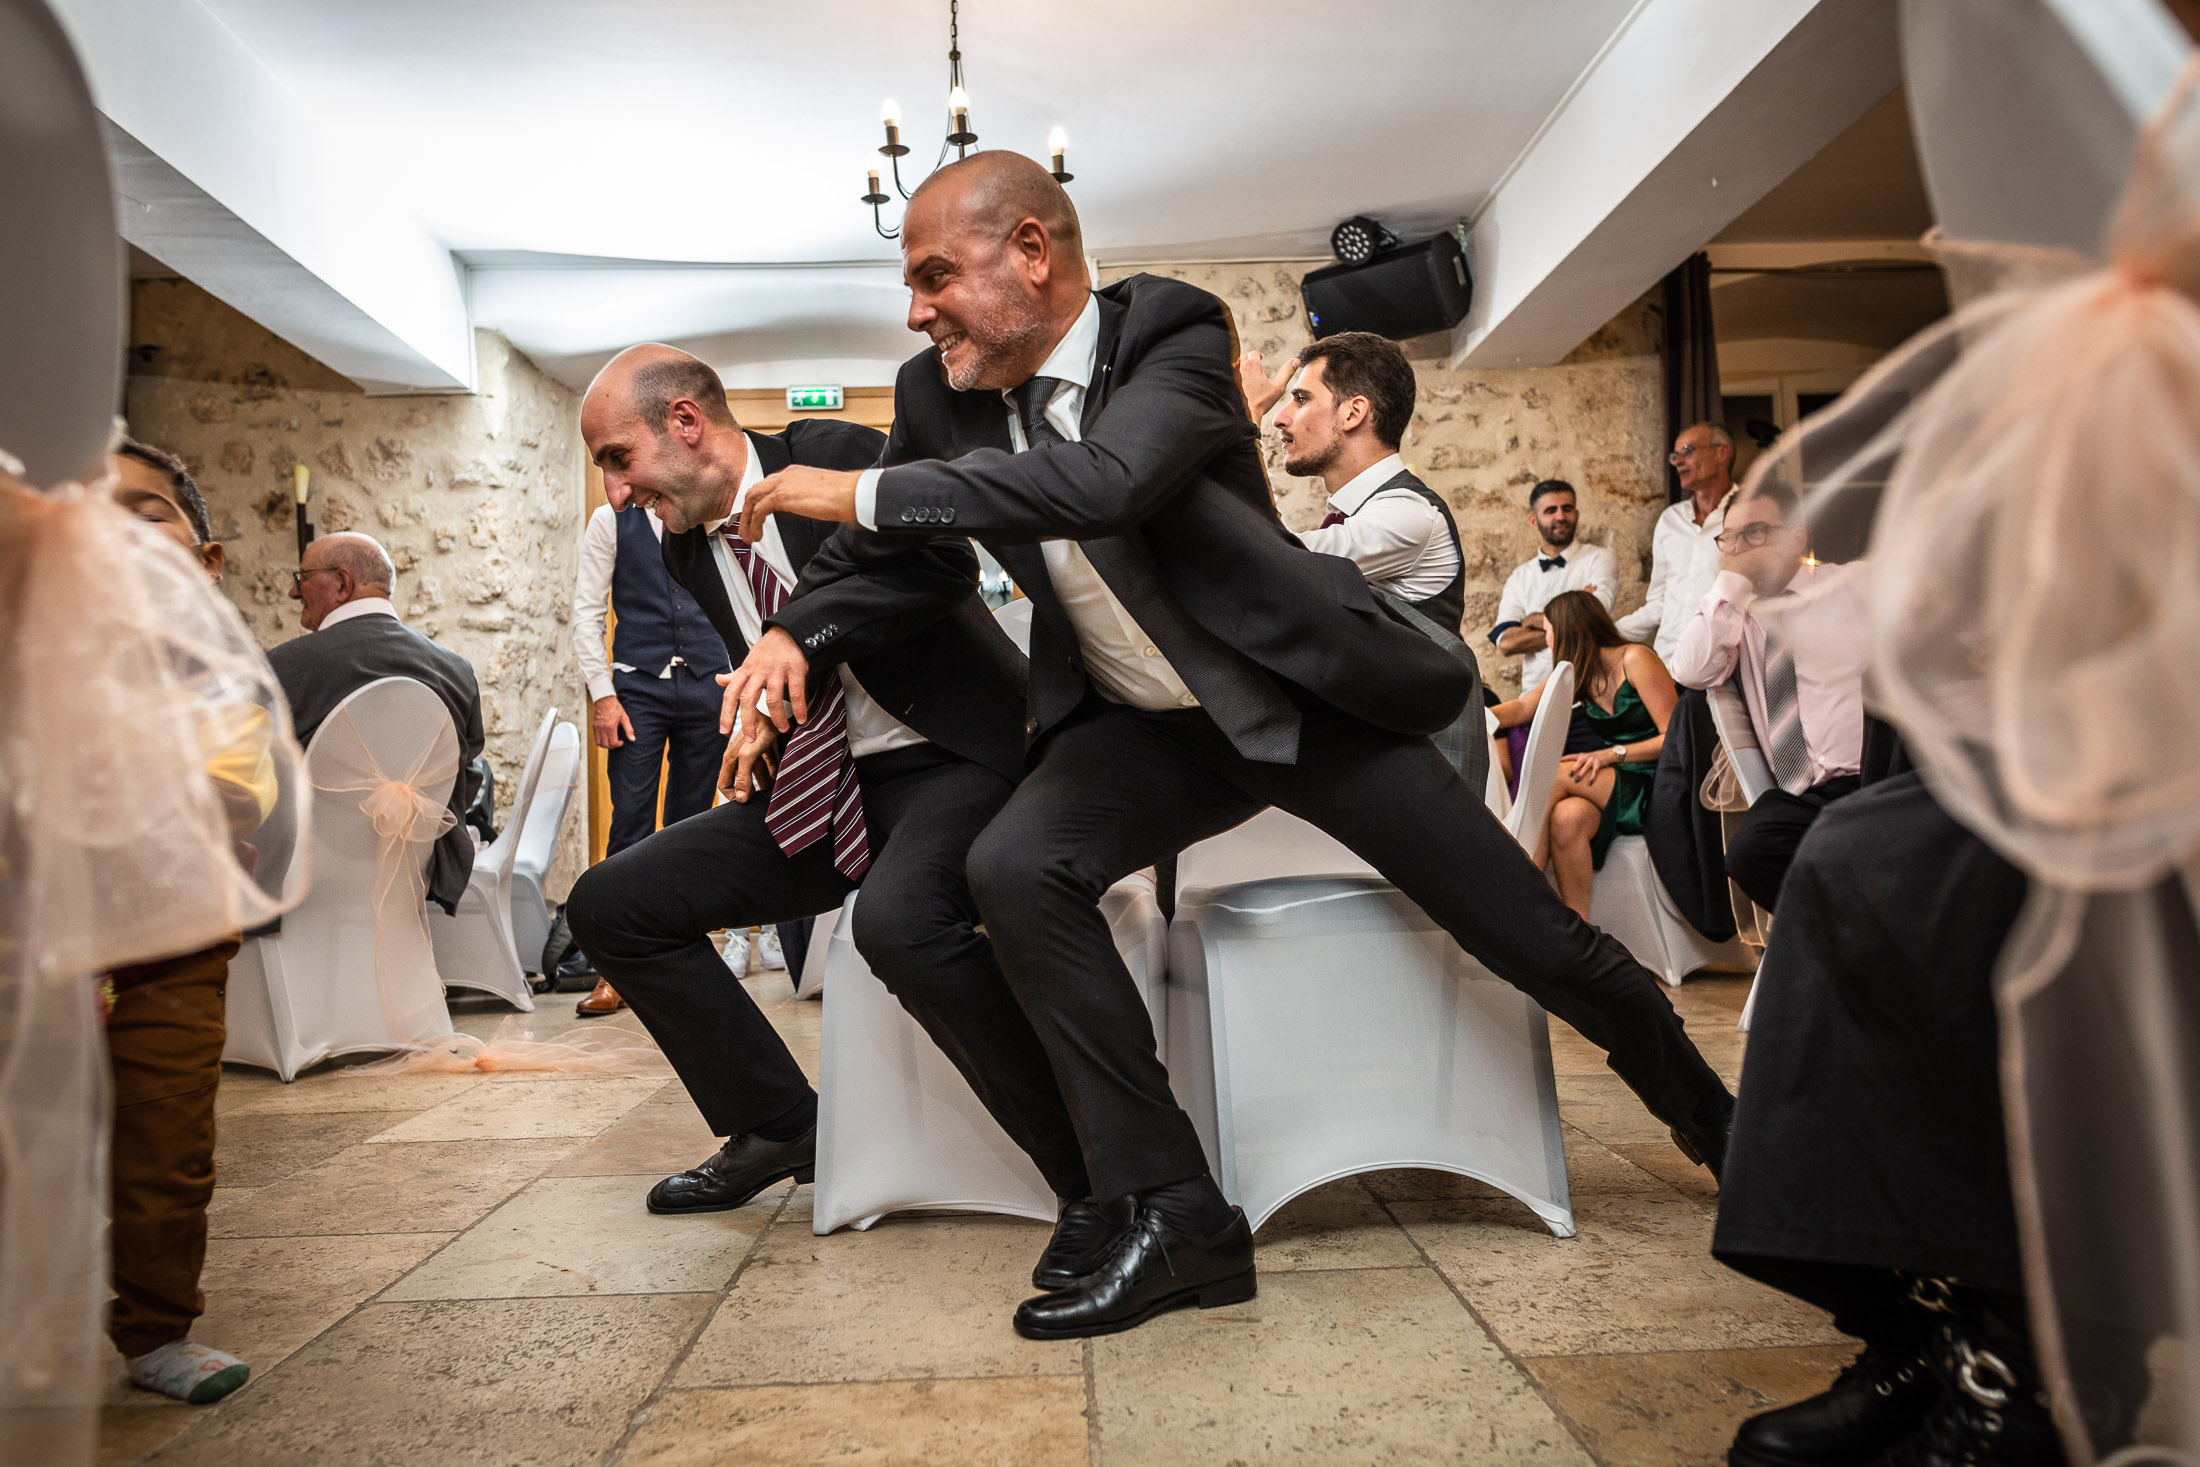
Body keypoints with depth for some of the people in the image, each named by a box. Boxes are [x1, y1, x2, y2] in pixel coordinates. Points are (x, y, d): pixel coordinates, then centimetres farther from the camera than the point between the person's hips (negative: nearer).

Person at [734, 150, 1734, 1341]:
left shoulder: (1174, 331, -16)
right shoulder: (939, 393, -1)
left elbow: (1102, 481, -36)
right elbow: (873, 559, 12)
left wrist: (863, 492, -31)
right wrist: (794, 633, -8)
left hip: (1304, 696, -3)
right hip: (1141, 729, 4)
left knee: (1541, 943, -1)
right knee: (1013, 867, -27)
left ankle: (1722, 1132, 31)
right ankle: (1177, 1217, -15)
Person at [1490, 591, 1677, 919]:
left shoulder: (1634, 659, -7)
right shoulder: (1577, 673, 14)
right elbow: (1522, 710, 13)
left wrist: (1611, 754, -21)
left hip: (1654, 791, -5)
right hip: (1610, 790, 5)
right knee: (1567, 817, -30)